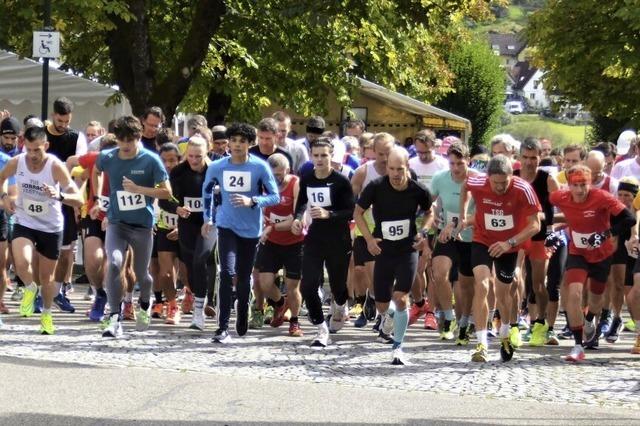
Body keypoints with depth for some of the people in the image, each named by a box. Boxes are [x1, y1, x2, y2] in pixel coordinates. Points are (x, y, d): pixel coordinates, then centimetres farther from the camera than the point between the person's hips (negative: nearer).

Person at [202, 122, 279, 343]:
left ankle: (242, 319, 37)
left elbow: (275, 197, -9)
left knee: (244, 277, 12)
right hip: (226, 226, 0)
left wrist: (252, 201, -25)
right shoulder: (217, 167, -5)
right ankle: (223, 327, -17)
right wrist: (208, 218, 15)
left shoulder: (260, 167, -11)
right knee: (227, 273, -17)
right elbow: (207, 189, 15)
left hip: (250, 229, 0)